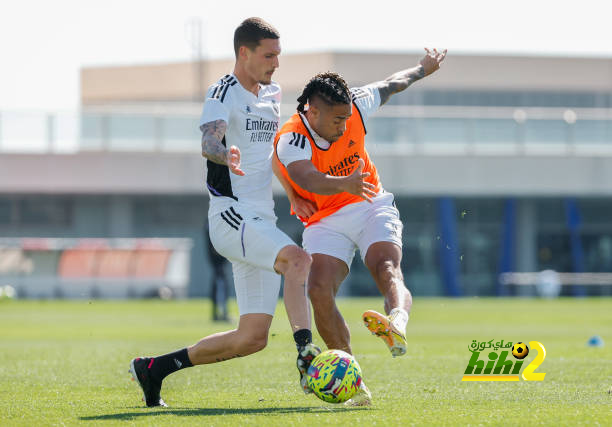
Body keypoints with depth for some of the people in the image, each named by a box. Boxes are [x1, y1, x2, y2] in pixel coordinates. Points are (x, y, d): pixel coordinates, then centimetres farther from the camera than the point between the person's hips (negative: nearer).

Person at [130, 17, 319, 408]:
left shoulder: (272, 95, 16)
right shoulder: (223, 94, -8)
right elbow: (208, 141, -29)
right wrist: (224, 155, -51)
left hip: (262, 221, 8)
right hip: (231, 215, -8)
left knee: (252, 338, 3)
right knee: (298, 259, -33)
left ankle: (153, 369, 15)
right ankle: (307, 356, -41)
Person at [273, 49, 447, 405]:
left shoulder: (356, 108, -10)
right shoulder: (291, 141, -22)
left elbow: (391, 85, 11)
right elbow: (308, 179, -42)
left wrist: (424, 69, 29)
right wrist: (344, 184, -61)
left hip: (371, 207, 1)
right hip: (325, 222, -1)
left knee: (387, 268, -30)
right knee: (320, 289, -24)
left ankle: (398, 325, -62)